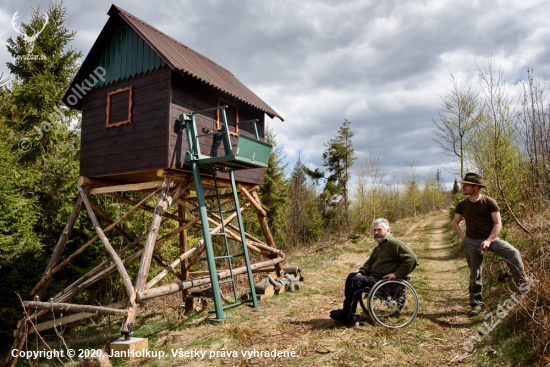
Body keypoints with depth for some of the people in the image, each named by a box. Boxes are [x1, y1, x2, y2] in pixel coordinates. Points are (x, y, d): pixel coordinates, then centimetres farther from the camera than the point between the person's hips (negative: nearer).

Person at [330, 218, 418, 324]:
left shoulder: (394, 243, -10)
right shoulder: (378, 248, 21)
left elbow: (411, 258, -20)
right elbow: (369, 263, 26)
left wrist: (397, 274, -21)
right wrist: (361, 272, 6)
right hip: (374, 276, 10)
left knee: (357, 280, -22)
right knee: (352, 276, 1)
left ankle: (346, 317, -16)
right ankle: (347, 310, 0)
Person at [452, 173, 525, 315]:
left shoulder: (489, 202, -7)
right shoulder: (462, 204, 1)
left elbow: (498, 224, -7)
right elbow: (455, 222, 14)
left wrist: (489, 240, -18)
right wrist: (463, 238, 1)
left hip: (490, 238, -1)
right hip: (472, 241, 2)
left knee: (513, 252, -28)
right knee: (475, 274, 6)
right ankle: (477, 303, 19)